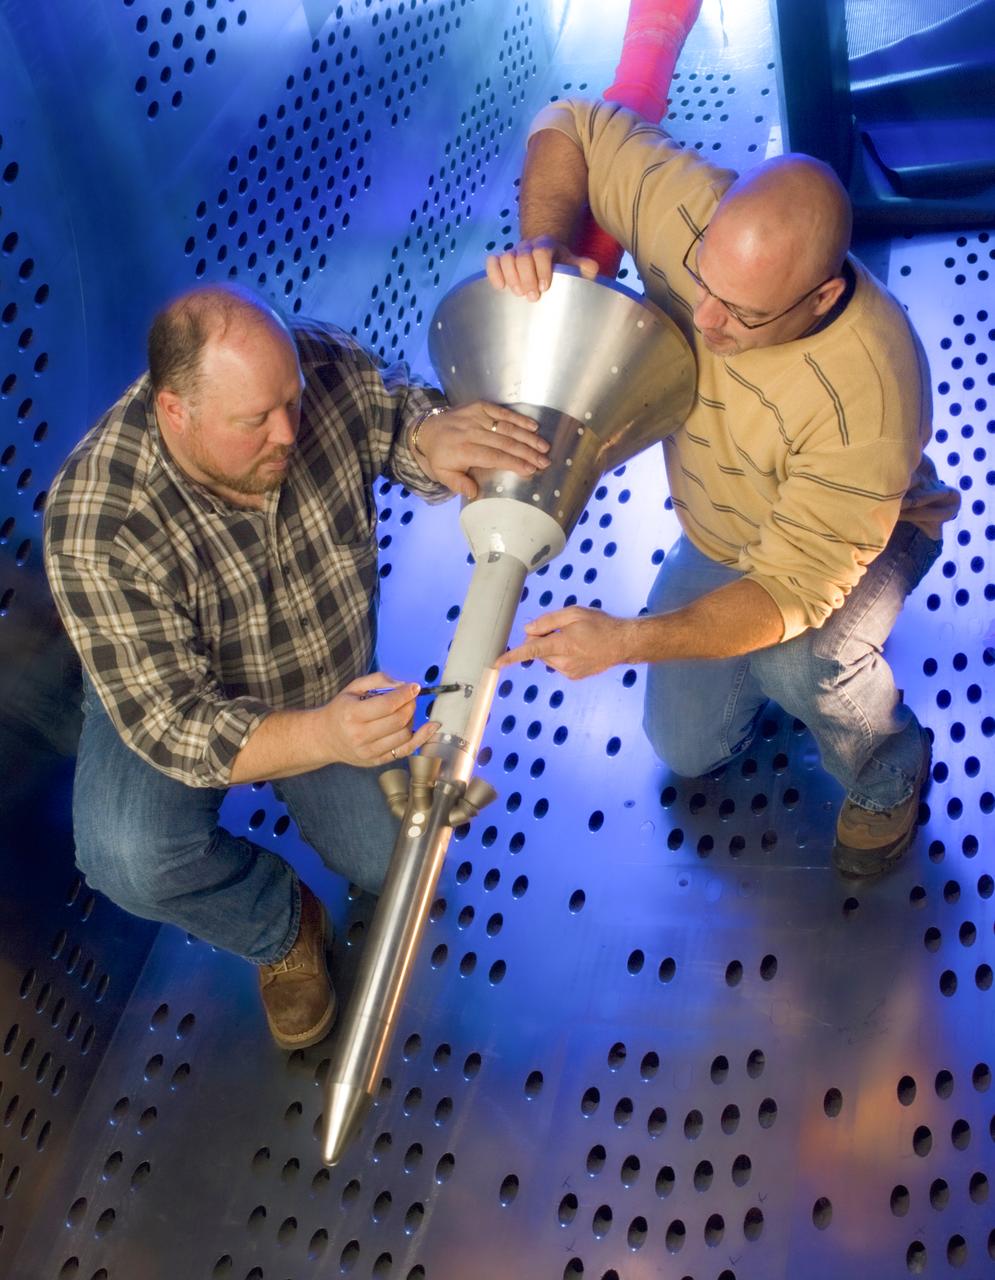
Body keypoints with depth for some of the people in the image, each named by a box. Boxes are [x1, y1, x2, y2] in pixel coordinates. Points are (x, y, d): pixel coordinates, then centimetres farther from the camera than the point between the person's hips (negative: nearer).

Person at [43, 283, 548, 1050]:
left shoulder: (321, 366, -27)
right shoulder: (97, 526, -37)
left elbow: (395, 408, -7)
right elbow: (172, 721, -35)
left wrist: (431, 435, -34)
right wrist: (322, 736, -53)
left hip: (337, 680, 4)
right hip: (169, 695, -3)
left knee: (395, 863, -2)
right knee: (130, 859, -30)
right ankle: (282, 931, 4)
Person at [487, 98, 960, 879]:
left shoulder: (870, 389, -43)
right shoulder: (686, 210, -31)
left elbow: (796, 587, -39)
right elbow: (570, 129, -15)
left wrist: (626, 641, -48)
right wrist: (543, 240, -37)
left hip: (864, 539, -4)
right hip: (716, 540, 5)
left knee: (800, 662, -39)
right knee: (688, 749, 11)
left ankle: (890, 776, -4)